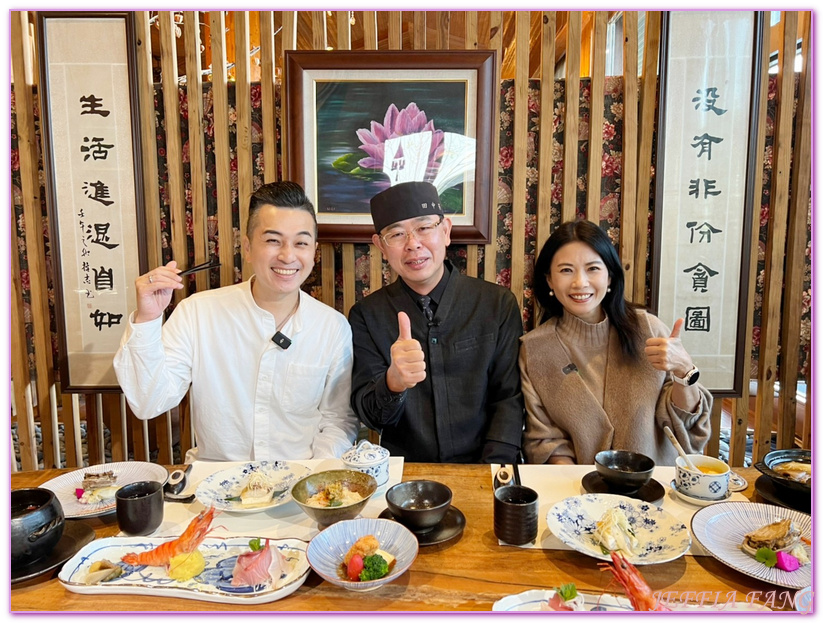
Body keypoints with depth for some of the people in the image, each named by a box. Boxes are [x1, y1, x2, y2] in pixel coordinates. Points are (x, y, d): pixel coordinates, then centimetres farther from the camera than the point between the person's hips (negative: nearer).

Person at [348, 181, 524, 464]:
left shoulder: (499, 304, 2)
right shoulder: (366, 315, 2)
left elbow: (510, 397, 2)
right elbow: (368, 415, -3)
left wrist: (492, 472, -12)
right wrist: (393, 383, -25)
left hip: (480, 471, 1)